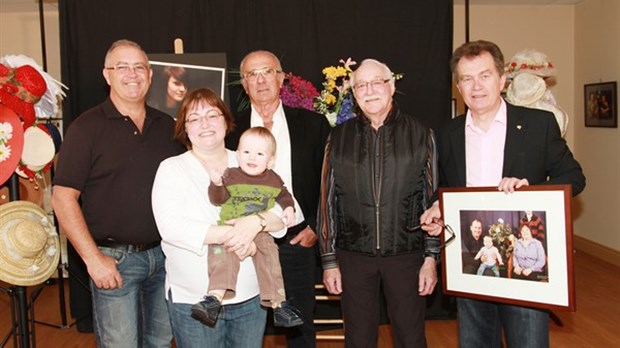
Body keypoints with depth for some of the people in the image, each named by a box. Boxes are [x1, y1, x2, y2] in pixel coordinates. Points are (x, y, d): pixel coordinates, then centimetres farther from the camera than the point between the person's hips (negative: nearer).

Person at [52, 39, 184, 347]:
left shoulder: (166, 126, 7)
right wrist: (93, 259, -14)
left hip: (165, 253, 5)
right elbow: (63, 197, -9)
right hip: (115, 259, -4)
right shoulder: (87, 127, -6)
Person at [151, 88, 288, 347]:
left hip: (250, 297, 3)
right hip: (192, 301, -2)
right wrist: (229, 235, -24)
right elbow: (171, 226, -16)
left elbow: (282, 214, -2)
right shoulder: (171, 169, -1)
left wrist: (257, 221, -24)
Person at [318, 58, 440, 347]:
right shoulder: (339, 138, 3)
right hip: (353, 256, 1)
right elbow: (328, 201, 4)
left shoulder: (420, 135, 0)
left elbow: (433, 200, 1)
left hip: (406, 255, -1)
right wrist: (329, 260, 3)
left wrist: (431, 257, -2)